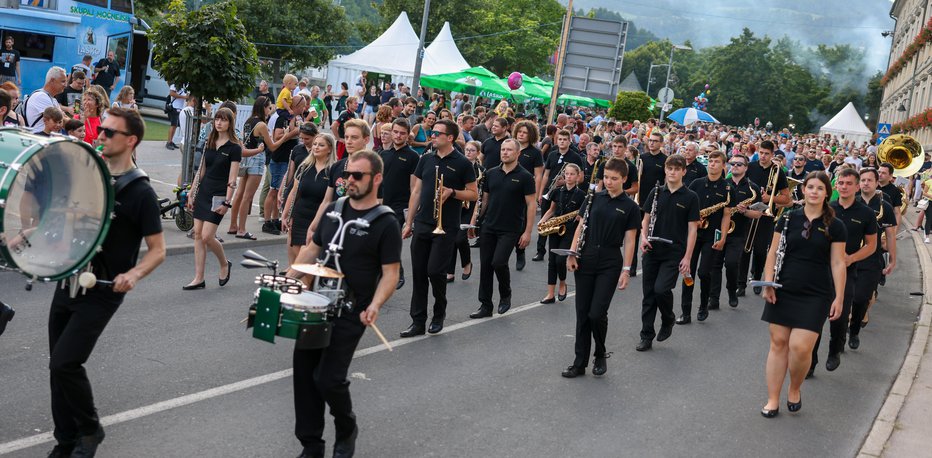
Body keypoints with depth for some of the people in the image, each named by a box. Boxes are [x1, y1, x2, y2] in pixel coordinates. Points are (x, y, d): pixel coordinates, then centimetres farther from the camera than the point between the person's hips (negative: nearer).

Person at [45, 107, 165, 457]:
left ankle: (89, 430, 9)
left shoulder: (140, 193, -11)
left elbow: (157, 251, -10)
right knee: (58, 367, 9)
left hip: (102, 293, -7)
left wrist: (133, 275, -28)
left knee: (64, 363, -14)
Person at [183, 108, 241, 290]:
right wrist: (192, 193, 13)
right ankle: (199, 279, 8)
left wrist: (226, 202, -18)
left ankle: (224, 264, 17)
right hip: (203, 191, 7)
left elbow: (232, 179, -13)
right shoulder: (209, 143, 10)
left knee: (207, 236, -10)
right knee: (198, 235, 3)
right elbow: (201, 171, 15)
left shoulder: (234, 147, -9)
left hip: (218, 195, -7)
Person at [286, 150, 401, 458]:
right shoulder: (333, 209, 8)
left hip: (351, 314, -6)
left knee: (328, 379, -10)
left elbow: (390, 273, -11)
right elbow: (312, 250, 16)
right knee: (304, 374, 5)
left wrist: (375, 305, -27)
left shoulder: (385, 224, -10)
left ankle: (347, 430, 20)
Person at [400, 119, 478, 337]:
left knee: (435, 271, -9)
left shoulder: (462, 163, -3)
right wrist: (408, 223, 11)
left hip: (446, 227, -5)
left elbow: (473, 194, 0)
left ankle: (439, 313, 16)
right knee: (418, 274, 4)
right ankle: (418, 322, 11)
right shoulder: (426, 159, 11)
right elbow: (416, 192, 13)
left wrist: (452, 192, -17)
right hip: (422, 225, 5)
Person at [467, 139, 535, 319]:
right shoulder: (491, 173, 8)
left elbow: (531, 205, -5)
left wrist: (527, 232, -11)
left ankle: (505, 294, 12)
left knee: (498, 262, -16)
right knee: (485, 265, 4)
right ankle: (485, 306, 13)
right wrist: (474, 221, 8)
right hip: (489, 228, 5)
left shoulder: (524, 177, -5)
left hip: (510, 230, -4)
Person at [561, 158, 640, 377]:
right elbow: (581, 226, 8)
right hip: (586, 259, 3)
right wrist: (572, 253, -2)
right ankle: (580, 363, 12)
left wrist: (626, 269, -8)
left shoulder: (630, 207, -1)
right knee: (582, 313, 4)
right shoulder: (594, 198, 6)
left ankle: (600, 354, 17)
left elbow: (629, 240, -2)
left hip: (610, 263, -3)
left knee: (597, 313, -9)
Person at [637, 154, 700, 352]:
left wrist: (687, 257, -9)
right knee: (648, 293, 5)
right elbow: (646, 218, 12)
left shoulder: (690, 197, -2)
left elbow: (692, 229, -4)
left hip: (674, 253, -3)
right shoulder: (656, 192, 7)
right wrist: (643, 236, -8)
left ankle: (668, 320, 13)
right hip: (652, 251, 4)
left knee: (661, 289, -17)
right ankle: (646, 336, 15)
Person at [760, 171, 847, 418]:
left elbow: (838, 263, 0)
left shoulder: (834, 226, -1)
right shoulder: (788, 218, 2)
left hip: (815, 294, -2)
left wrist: (839, 298, -3)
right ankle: (773, 400, 12)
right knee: (778, 342, 3)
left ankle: (794, 389, 18)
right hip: (783, 290, 2)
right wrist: (768, 283, -5)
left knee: (800, 347, -10)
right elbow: (773, 252, 4)